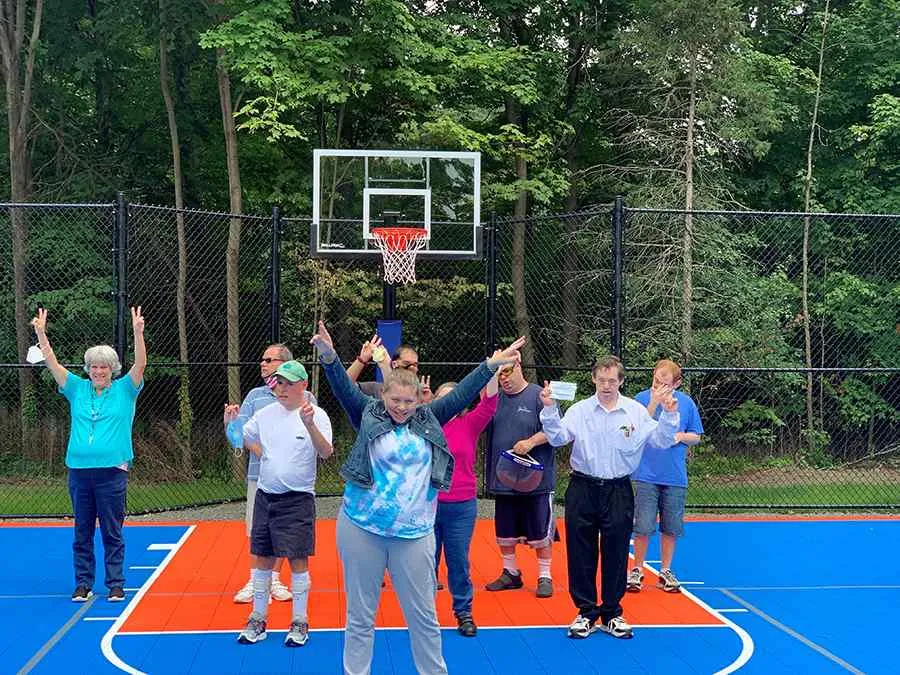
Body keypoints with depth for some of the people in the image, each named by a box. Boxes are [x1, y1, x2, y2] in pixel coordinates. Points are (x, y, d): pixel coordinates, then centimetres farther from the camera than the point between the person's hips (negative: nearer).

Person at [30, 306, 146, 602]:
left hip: (112, 470, -3)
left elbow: (140, 365, -11)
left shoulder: (124, 390, 3)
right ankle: (83, 584, 17)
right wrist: (41, 333, -8)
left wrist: (138, 333, -24)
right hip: (79, 470, 3)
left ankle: (115, 584, 10)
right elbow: (53, 364, 4)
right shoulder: (78, 389, 10)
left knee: (112, 532, 2)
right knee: (82, 531, 8)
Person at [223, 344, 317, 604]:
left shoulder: (304, 397, -1)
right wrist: (231, 423, -18)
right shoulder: (255, 396, 5)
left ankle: (274, 579, 23)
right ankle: (254, 581, 15)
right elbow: (239, 439, 2)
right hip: (259, 473, 1)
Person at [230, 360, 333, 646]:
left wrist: (310, 424, -40)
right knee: (262, 558, 10)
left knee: (297, 560, -1)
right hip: (265, 495, 5)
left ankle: (300, 622, 12)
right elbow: (242, 437, 21)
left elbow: (326, 453, -24)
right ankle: (258, 619, 21)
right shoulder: (266, 413, 5)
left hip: (297, 499, -5)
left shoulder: (316, 415, -10)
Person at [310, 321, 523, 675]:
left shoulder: (428, 419, 7)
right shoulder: (368, 416, 0)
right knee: (360, 616, 8)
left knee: (424, 616, 9)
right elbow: (344, 389, -14)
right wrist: (329, 357, -31)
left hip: (414, 534, 2)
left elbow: (461, 394, 8)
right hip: (362, 530, -2)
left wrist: (492, 364, 2)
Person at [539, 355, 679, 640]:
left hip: (618, 491, 0)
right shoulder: (579, 410, -1)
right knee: (581, 553, 4)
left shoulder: (636, 412, -1)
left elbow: (662, 440, -2)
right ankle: (586, 613, 17)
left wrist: (668, 415, -17)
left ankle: (611, 614, 20)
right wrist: (550, 409, -19)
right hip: (583, 488, 0)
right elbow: (557, 437, -7)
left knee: (616, 554, 7)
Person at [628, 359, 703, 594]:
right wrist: (653, 403, -22)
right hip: (646, 475, -2)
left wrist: (681, 436, -9)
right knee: (643, 527, -3)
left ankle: (666, 572, 22)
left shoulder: (686, 403, 3)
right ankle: (637, 571, 12)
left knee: (670, 528, 8)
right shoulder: (642, 399, -4)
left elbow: (696, 437, 12)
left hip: (675, 478, 2)